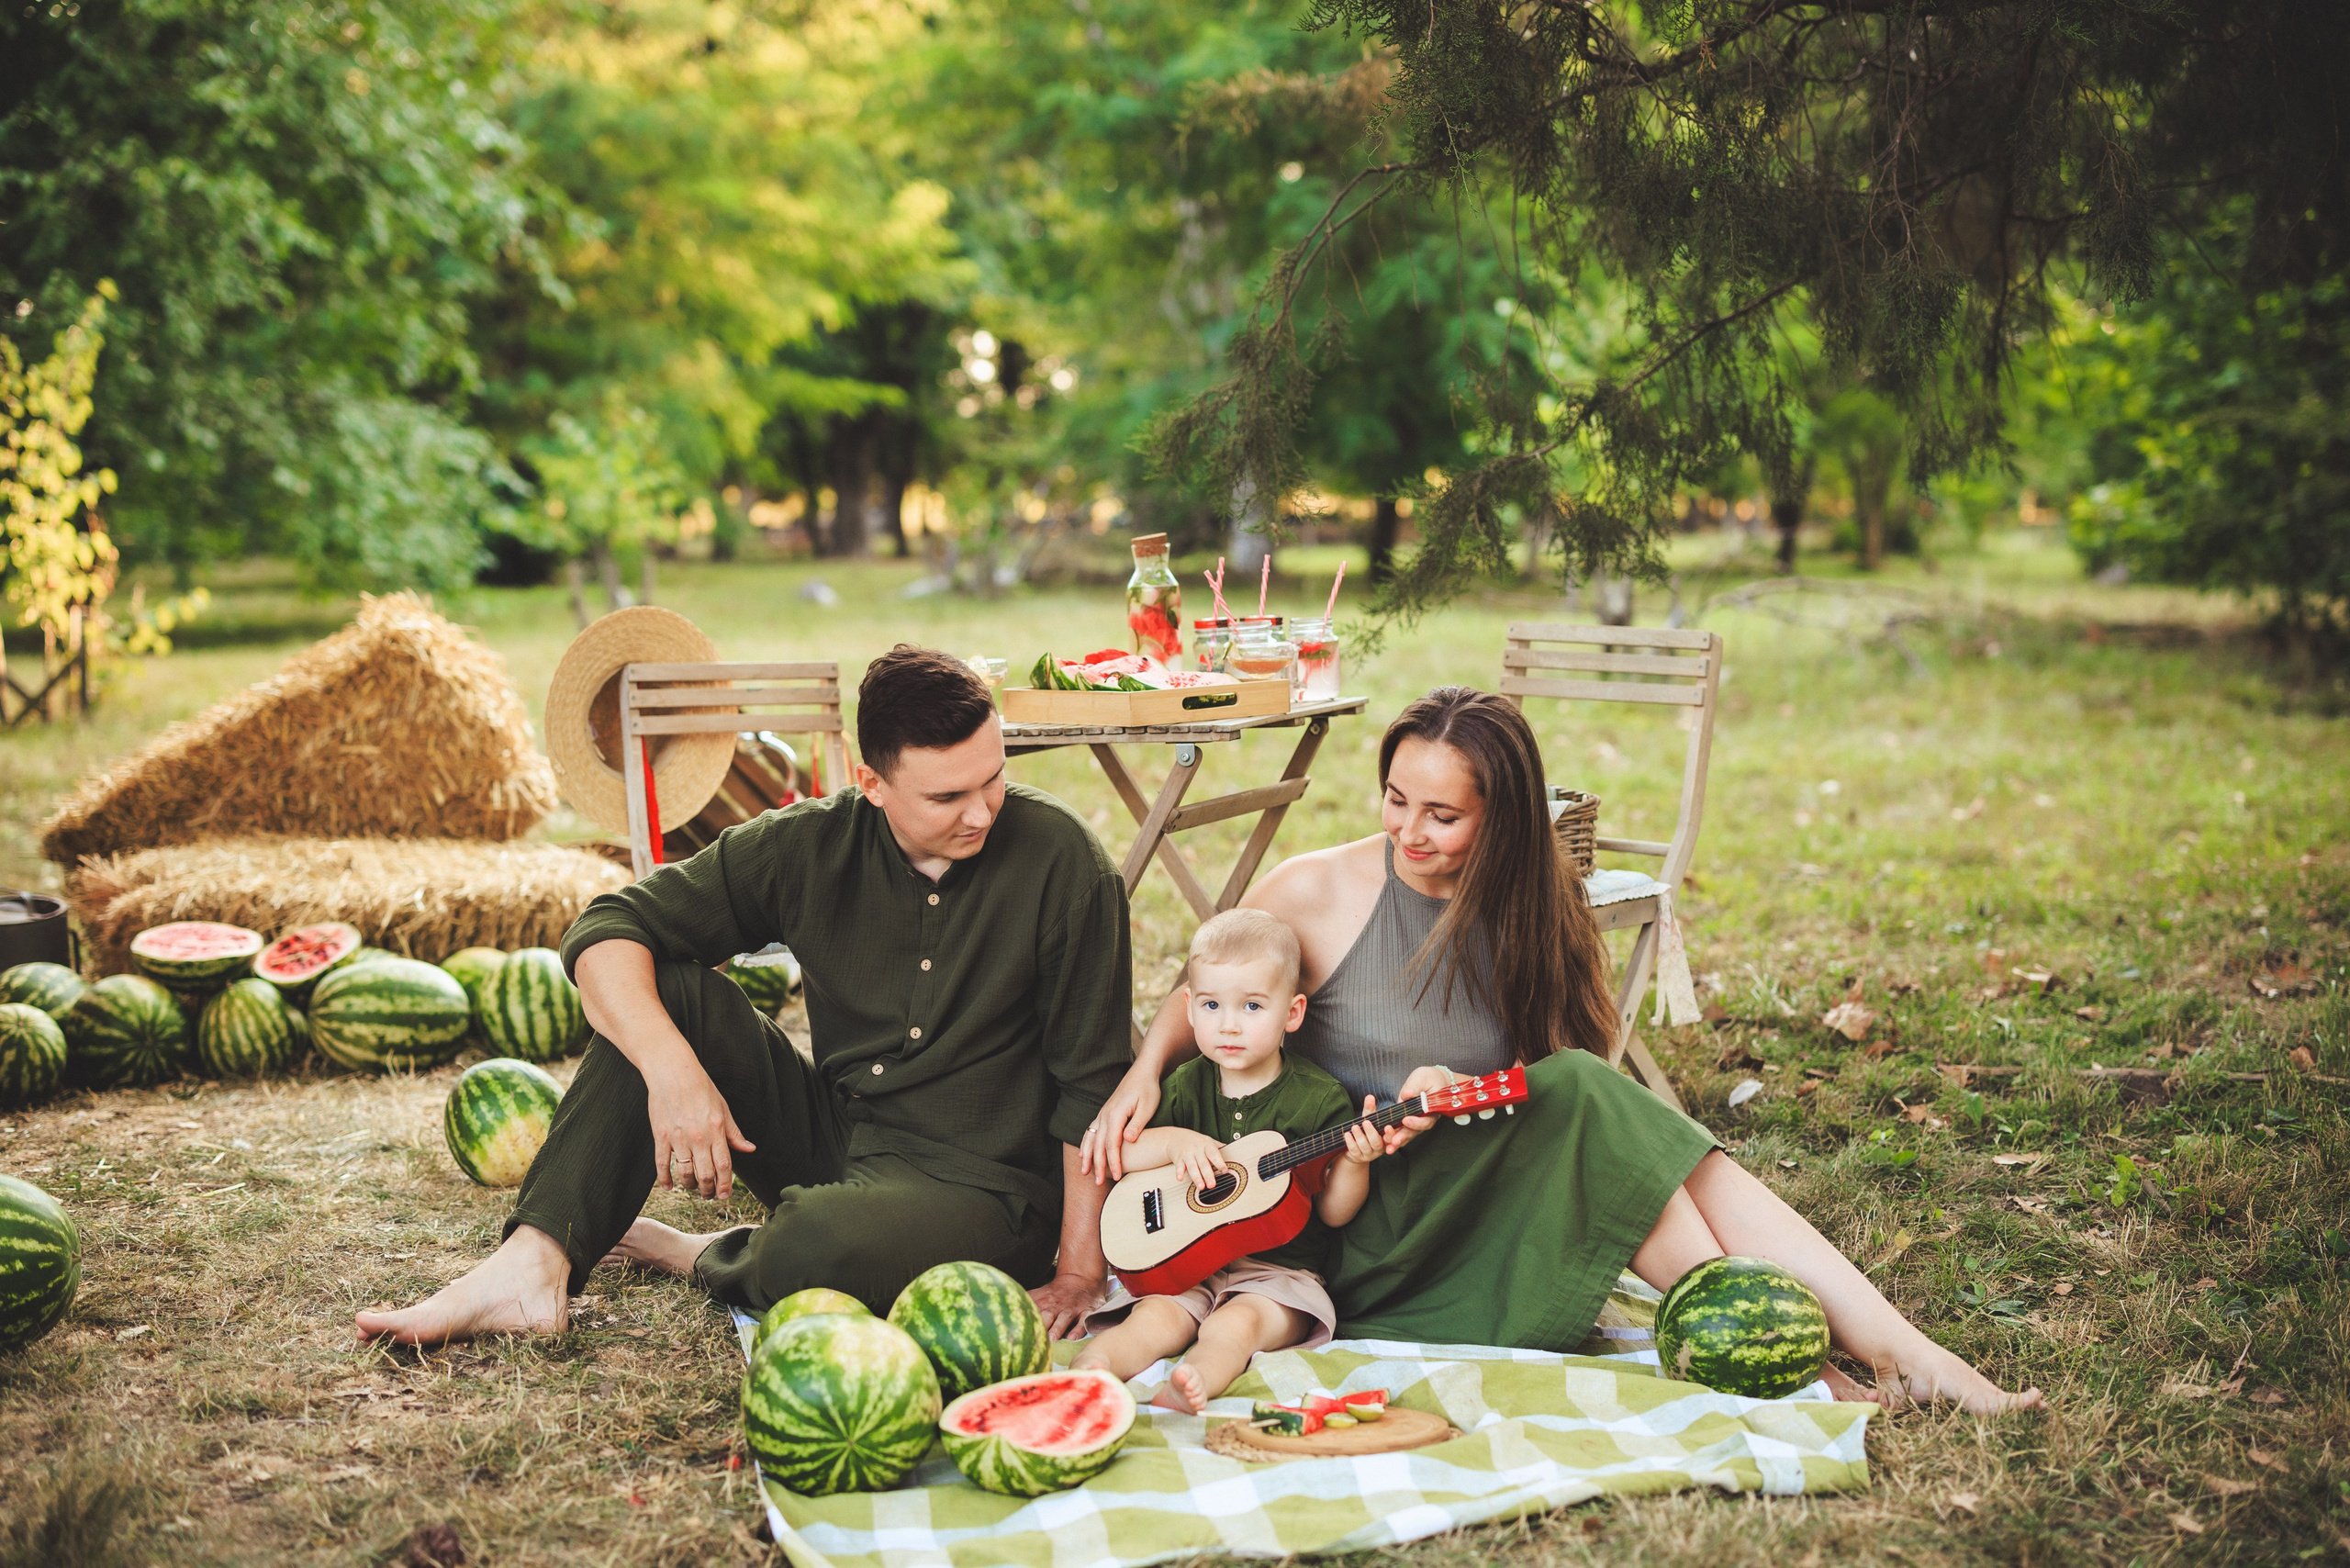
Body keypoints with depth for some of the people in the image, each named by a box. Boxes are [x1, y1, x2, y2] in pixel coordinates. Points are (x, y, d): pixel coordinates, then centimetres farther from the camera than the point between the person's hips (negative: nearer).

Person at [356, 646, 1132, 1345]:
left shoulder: (1059, 860, -16)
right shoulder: (811, 846, -7)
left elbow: (1094, 1084, -11)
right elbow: (607, 931, -8)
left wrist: (1080, 1272, -14)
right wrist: (671, 1070, -25)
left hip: (984, 1191, -4)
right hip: (832, 1140, 4)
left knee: (822, 1243, -37)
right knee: (666, 987, -12)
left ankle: (703, 1258, 0)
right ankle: (533, 1267, -19)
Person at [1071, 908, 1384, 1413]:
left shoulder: (1318, 1097, -1)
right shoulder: (1186, 1087, 8)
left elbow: (1332, 1213, 0)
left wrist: (1354, 1163, -20)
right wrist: (1174, 1142, -10)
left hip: (1277, 1270, -3)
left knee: (1235, 1324, -33)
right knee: (1156, 1319, -27)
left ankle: (1195, 1381, -59)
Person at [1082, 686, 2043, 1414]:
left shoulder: (1536, 912, 5)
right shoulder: (1316, 894, -6)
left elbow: (1538, 1082, 3)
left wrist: (1455, 1094, -18)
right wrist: (1143, 1073, -12)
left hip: (1485, 1184, 4)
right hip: (1360, 1221, -4)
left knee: (1685, 1161, -24)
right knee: (1578, 1094, -29)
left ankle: (1908, 1358, -26)